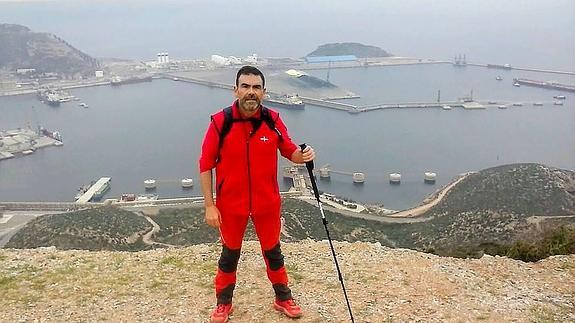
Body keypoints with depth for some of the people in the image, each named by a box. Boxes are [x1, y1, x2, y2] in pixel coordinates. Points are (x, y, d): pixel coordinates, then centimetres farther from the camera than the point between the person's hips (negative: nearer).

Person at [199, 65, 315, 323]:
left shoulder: (273, 120, -7)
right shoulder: (220, 122, -14)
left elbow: (290, 151, 5)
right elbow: (206, 165, -9)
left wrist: (303, 156, -20)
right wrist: (209, 206, -10)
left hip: (267, 203, 2)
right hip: (231, 205, -1)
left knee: (273, 252, 18)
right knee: (229, 254, 16)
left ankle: (283, 298, 39)